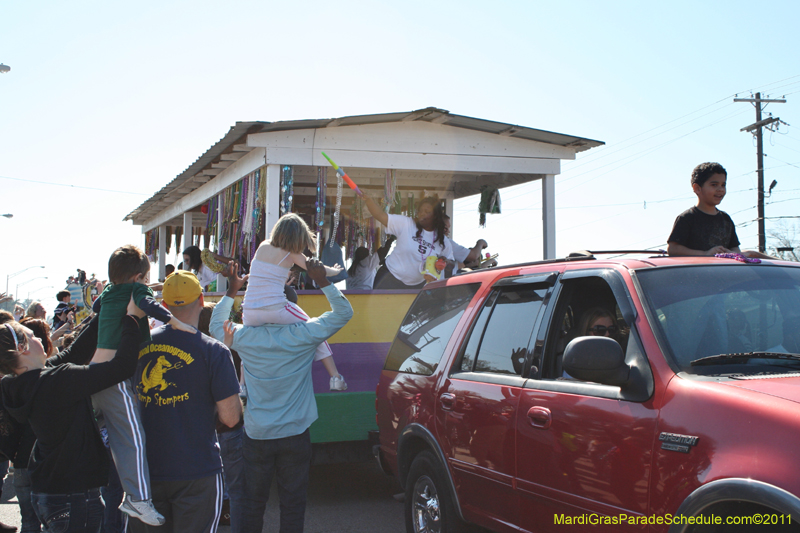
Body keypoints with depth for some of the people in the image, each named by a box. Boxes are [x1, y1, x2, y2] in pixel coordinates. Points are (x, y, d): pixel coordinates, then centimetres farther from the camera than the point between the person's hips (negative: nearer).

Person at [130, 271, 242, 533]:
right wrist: (238, 393, 6)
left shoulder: (142, 345, 0)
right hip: (195, 474, -4)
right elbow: (230, 418, -13)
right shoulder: (213, 351, -13)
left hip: (146, 470, 4)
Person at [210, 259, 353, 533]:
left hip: (256, 436, 2)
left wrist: (231, 290, 18)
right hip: (295, 435, -2)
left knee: (253, 502, 13)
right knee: (293, 504, 6)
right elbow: (344, 312, -2)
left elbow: (216, 324, 15)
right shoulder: (303, 335, -13)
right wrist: (323, 281, -2)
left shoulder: (244, 337, -7)